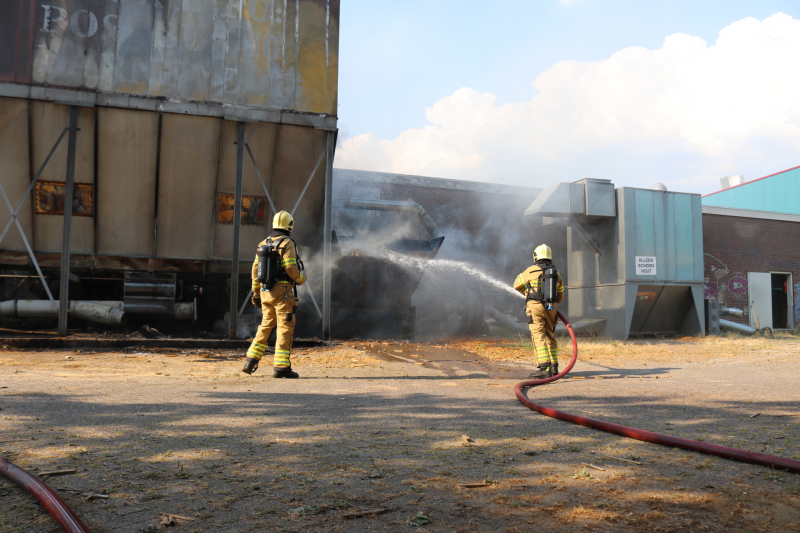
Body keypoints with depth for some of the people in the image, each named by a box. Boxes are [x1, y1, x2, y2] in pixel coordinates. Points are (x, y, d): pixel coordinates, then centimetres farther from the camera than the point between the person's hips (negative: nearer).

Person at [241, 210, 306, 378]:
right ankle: (281, 367, -3)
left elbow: (255, 269, 13)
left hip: (265, 291, 7)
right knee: (285, 328, -2)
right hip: (282, 291, -7)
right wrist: (301, 279, 2)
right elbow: (291, 268, -17)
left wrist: (256, 292, 18)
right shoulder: (287, 243, -9)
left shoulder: (263, 243, 12)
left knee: (265, 325, 17)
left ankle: (251, 361, 13)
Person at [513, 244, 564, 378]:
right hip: (550, 309, 5)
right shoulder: (556, 273, 11)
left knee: (538, 337, -10)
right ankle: (554, 367, 19)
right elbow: (560, 297, 18)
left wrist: (527, 292, 33)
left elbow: (517, 285, 14)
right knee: (550, 337, 17)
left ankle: (545, 368, -19)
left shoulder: (531, 271, -2)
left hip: (535, 307, -5)